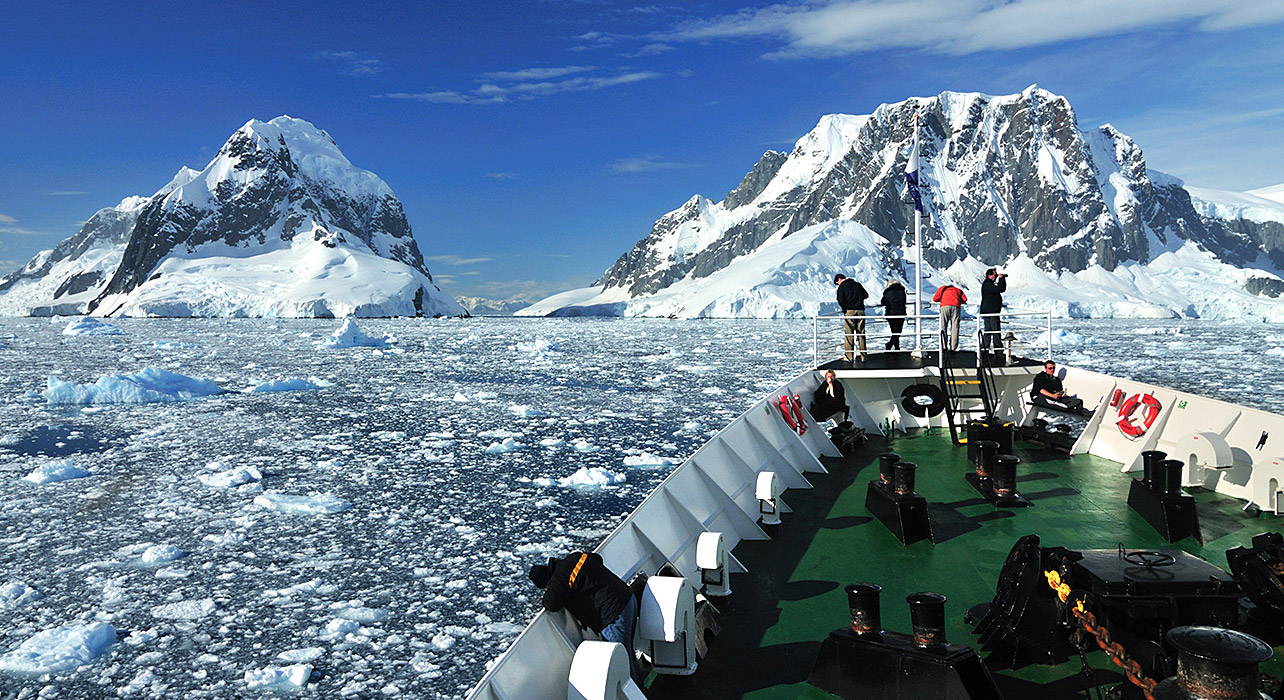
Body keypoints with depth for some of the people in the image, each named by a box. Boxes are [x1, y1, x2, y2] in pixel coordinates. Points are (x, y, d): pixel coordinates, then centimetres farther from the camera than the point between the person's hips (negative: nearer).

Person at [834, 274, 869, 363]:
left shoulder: (842, 287, -2)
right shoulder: (857, 284, 13)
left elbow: (841, 301, -12)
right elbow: (866, 295, 17)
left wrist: (844, 308, 6)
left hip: (849, 311, -4)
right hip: (860, 311, 4)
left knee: (848, 334, 0)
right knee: (861, 334, 8)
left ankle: (849, 356, -3)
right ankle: (863, 356, 10)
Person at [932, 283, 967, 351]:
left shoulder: (943, 288, 30)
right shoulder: (958, 290, 32)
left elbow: (935, 298, 19)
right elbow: (964, 299, 18)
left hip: (945, 306, -1)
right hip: (956, 306, 1)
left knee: (943, 326, 1)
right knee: (954, 327, 2)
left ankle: (943, 346, -9)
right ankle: (953, 348, -5)